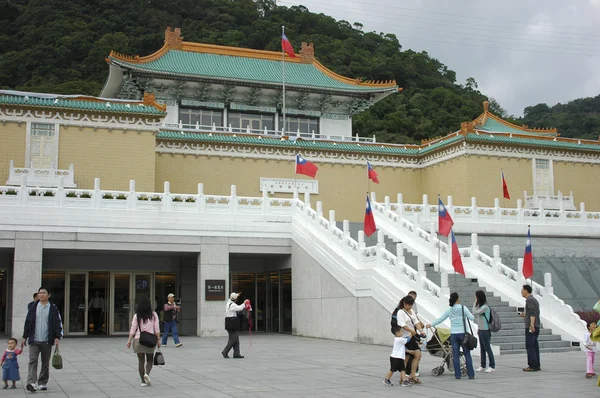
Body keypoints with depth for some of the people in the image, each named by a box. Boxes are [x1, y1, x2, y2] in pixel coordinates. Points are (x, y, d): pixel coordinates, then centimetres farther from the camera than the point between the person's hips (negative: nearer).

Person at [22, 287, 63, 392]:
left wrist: (57, 337, -8)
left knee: (45, 363, 8)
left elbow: (58, 323, 0)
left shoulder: (53, 309, 1)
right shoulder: (33, 308, 6)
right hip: (34, 340, 0)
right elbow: (27, 323, 10)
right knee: (33, 361, -11)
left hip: (47, 341, 0)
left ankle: (43, 383, 19)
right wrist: (25, 337, 7)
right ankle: (31, 383, -18)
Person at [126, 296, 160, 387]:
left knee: (141, 361, 7)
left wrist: (129, 340, 3)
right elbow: (156, 329, -2)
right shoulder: (153, 315, -1)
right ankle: (147, 374, -14)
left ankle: (143, 381, 8)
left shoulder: (137, 316, -1)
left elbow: (133, 329, -2)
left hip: (138, 339, 0)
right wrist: (158, 339, 4)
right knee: (150, 360, 12)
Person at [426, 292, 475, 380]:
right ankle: (471, 374, 5)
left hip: (453, 334, 3)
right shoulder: (463, 308, -5)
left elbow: (440, 319, 10)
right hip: (463, 333, -3)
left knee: (455, 355, 6)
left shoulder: (449, 310, 4)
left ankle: (457, 374, 6)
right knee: (467, 354, 4)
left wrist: (431, 325, 23)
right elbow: (472, 318, -7)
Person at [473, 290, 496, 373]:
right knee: (482, 349, 12)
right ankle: (483, 366, 18)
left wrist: (475, 303, -12)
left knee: (487, 348, -4)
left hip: (485, 330, -9)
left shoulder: (485, 307, -17)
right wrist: (478, 329, 17)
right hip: (481, 330, 9)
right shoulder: (481, 306, 13)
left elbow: (474, 313, -23)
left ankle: (492, 366, 1)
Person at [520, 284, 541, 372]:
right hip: (535, 327, 10)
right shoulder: (534, 299, 19)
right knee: (534, 346, 9)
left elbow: (533, 313, -21)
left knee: (530, 346, -8)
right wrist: (525, 314, 26)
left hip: (530, 328, -10)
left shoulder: (530, 300, -11)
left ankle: (533, 366, -9)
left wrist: (531, 325, -28)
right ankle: (537, 365, 10)